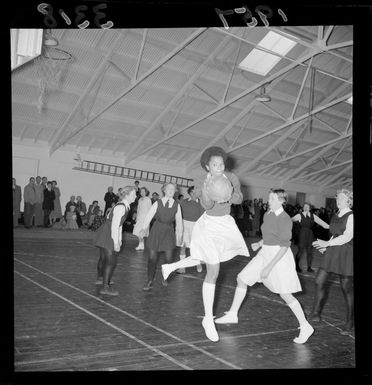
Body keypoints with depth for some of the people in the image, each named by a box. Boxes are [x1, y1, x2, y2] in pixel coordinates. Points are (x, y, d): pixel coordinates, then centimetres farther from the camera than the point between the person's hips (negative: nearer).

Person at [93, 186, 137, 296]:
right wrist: (116, 242, -24)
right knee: (111, 261, -9)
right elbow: (115, 225, -25)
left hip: (106, 235, 10)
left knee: (104, 258, 25)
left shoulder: (124, 206, 8)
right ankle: (105, 287, -6)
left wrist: (119, 239, 17)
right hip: (108, 235, -10)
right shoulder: (121, 207, -22)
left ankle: (100, 278, 43)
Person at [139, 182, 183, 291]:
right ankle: (150, 281, 16)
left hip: (169, 232, 1)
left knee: (169, 257, -5)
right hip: (156, 230, -1)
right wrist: (143, 229, -18)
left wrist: (179, 236, 9)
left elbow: (179, 221, 7)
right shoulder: (157, 203, -2)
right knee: (152, 257, 1)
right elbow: (149, 216, -7)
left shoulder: (177, 205, 3)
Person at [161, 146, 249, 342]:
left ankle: (171, 267, 44)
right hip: (209, 226, -6)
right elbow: (208, 204, -28)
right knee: (213, 273, -8)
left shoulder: (231, 178, -6)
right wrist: (206, 190, -49)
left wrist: (229, 197, -25)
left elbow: (239, 198, -2)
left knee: (209, 259, 25)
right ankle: (208, 319, 3)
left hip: (226, 224, 6)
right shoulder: (201, 185, -16)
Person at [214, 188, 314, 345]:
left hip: (280, 256, -8)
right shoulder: (267, 215, 7)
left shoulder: (285, 219, -17)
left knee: (285, 295, -5)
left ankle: (305, 327, 12)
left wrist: (269, 267, -23)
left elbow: (285, 246, -20)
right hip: (265, 253, 8)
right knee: (241, 279, 7)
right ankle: (232, 315, 20)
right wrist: (259, 244, 3)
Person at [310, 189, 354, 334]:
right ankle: (315, 313, 16)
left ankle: (350, 321, 19)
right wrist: (326, 246, 7)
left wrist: (327, 243, -24)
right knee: (319, 281, 1)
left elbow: (347, 237, -20)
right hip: (332, 252, 7)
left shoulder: (351, 216, -11)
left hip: (346, 253, -7)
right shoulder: (335, 216, 11)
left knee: (346, 288, 2)